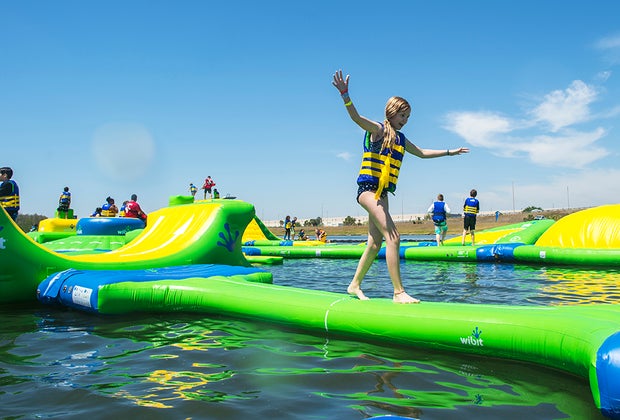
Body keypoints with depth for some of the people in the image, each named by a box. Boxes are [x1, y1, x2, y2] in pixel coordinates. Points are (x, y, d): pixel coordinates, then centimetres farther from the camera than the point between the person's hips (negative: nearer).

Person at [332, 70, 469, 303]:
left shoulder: (401, 139, 19)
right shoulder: (378, 129, -4)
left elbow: (422, 153, 34)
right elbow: (355, 117, -23)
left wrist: (449, 152, 38)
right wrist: (345, 95, -40)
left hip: (382, 193, 9)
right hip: (368, 188, -9)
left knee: (375, 244, 9)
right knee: (393, 237, -18)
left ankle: (355, 285, 21)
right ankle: (398, 292, -17)